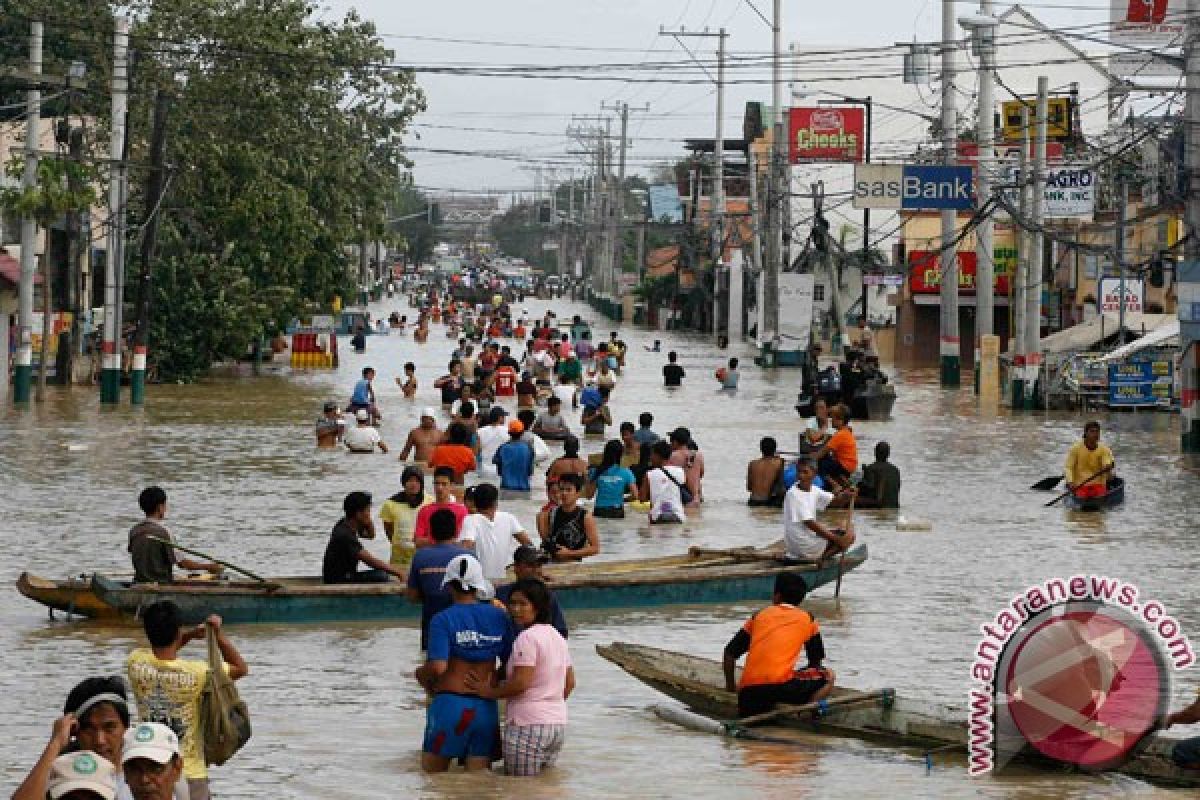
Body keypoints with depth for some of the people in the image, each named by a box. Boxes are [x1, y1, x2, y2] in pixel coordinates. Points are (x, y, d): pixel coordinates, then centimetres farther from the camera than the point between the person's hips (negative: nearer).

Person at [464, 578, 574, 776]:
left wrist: (490, 692, -8)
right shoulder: (557, 636, 14)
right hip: (558, 723, 9)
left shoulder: (527, 637, -14)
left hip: (528, 725, -9)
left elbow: (521, 682, -21)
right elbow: (570, 683, 19)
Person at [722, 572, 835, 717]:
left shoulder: (759, 615, 23)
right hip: (781, 684, -3)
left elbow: (730, 652, 22)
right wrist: (798, 673, 41)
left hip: (748, 691, 3)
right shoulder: (808, 619, 17)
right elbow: (816, 662, 23)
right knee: (828, 676, 14)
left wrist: (731, 685, 33)